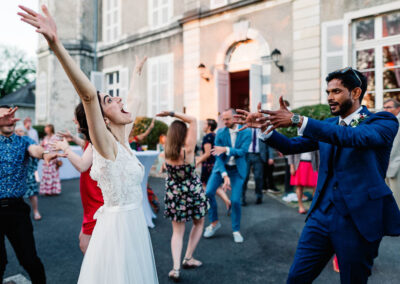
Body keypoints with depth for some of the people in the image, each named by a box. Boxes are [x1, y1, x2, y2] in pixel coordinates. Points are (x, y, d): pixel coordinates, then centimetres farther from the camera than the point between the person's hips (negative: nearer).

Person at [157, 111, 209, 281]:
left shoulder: (167, 151, -9)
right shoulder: (188, 150, -21)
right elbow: (193, 120, -20)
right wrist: (172, 114, -19)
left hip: (173, 194, 4)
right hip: (192, 192, -3)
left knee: (177, 232, 13)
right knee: (198, 224, 22)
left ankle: (176, 268, 3)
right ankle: (188, 259, 24)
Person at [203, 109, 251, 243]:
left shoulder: (246, 132, -9)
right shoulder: (220, 133, -7)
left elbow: (242, 151, -19)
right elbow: (218, 156, -10)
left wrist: (226, 149, -34)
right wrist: (224, 176, -20)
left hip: (237, 170, -1)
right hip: (222, 167, 2)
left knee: (235, 200, -7)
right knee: (208, 192, -12)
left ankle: (236, 230, 16)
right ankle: (214, 222, 11)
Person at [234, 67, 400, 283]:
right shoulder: (327, 125, 12)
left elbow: (352, 136, -26)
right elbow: (290, 146, 9)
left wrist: (298, 120, -33)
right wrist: (264, 126, -8)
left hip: (358, 220, -4)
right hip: (321, 215, 5)